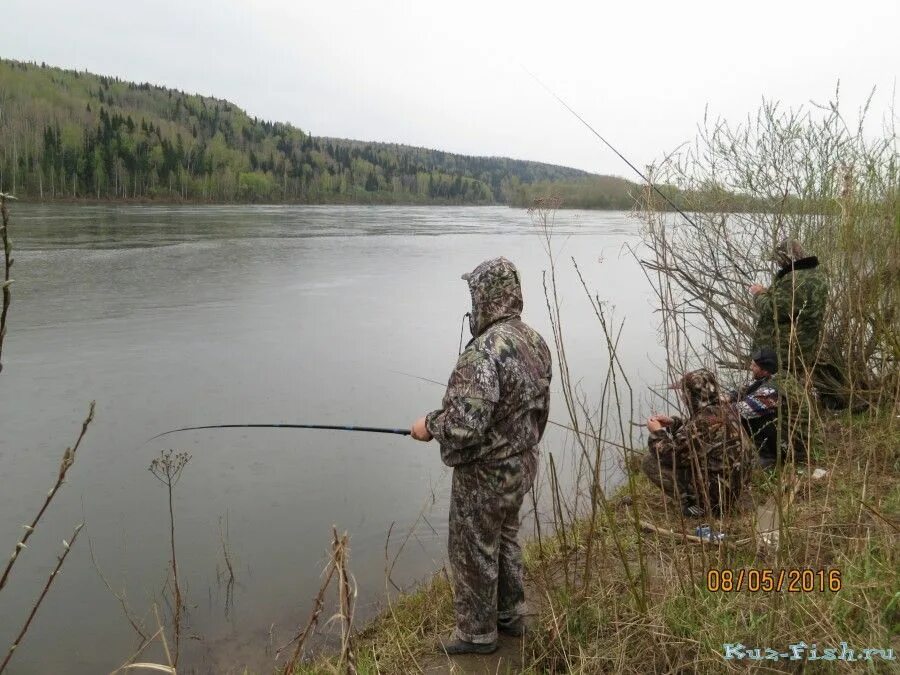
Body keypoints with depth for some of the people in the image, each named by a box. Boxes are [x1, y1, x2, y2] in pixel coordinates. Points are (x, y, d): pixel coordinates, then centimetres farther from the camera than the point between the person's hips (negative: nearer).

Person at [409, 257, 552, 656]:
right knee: (504, 540, 26)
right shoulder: (535, 341, -1)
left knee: (473, 553, 11)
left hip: (485, 472, -8)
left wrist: (430, 425, -14)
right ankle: (510, 615, 42)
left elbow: (466, 425, -33)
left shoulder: (486, 349, -29)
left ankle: (477, 632, 29)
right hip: (520, 464, 9)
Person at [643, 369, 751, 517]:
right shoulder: (724, 409, -1)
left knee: (650, 462, -9)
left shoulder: (706, 421, -28)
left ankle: (694, 503, -5)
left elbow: (671, 455, -21)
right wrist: (673, 423, 9)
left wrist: (657, 433, -5)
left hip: (715, 492, -9)